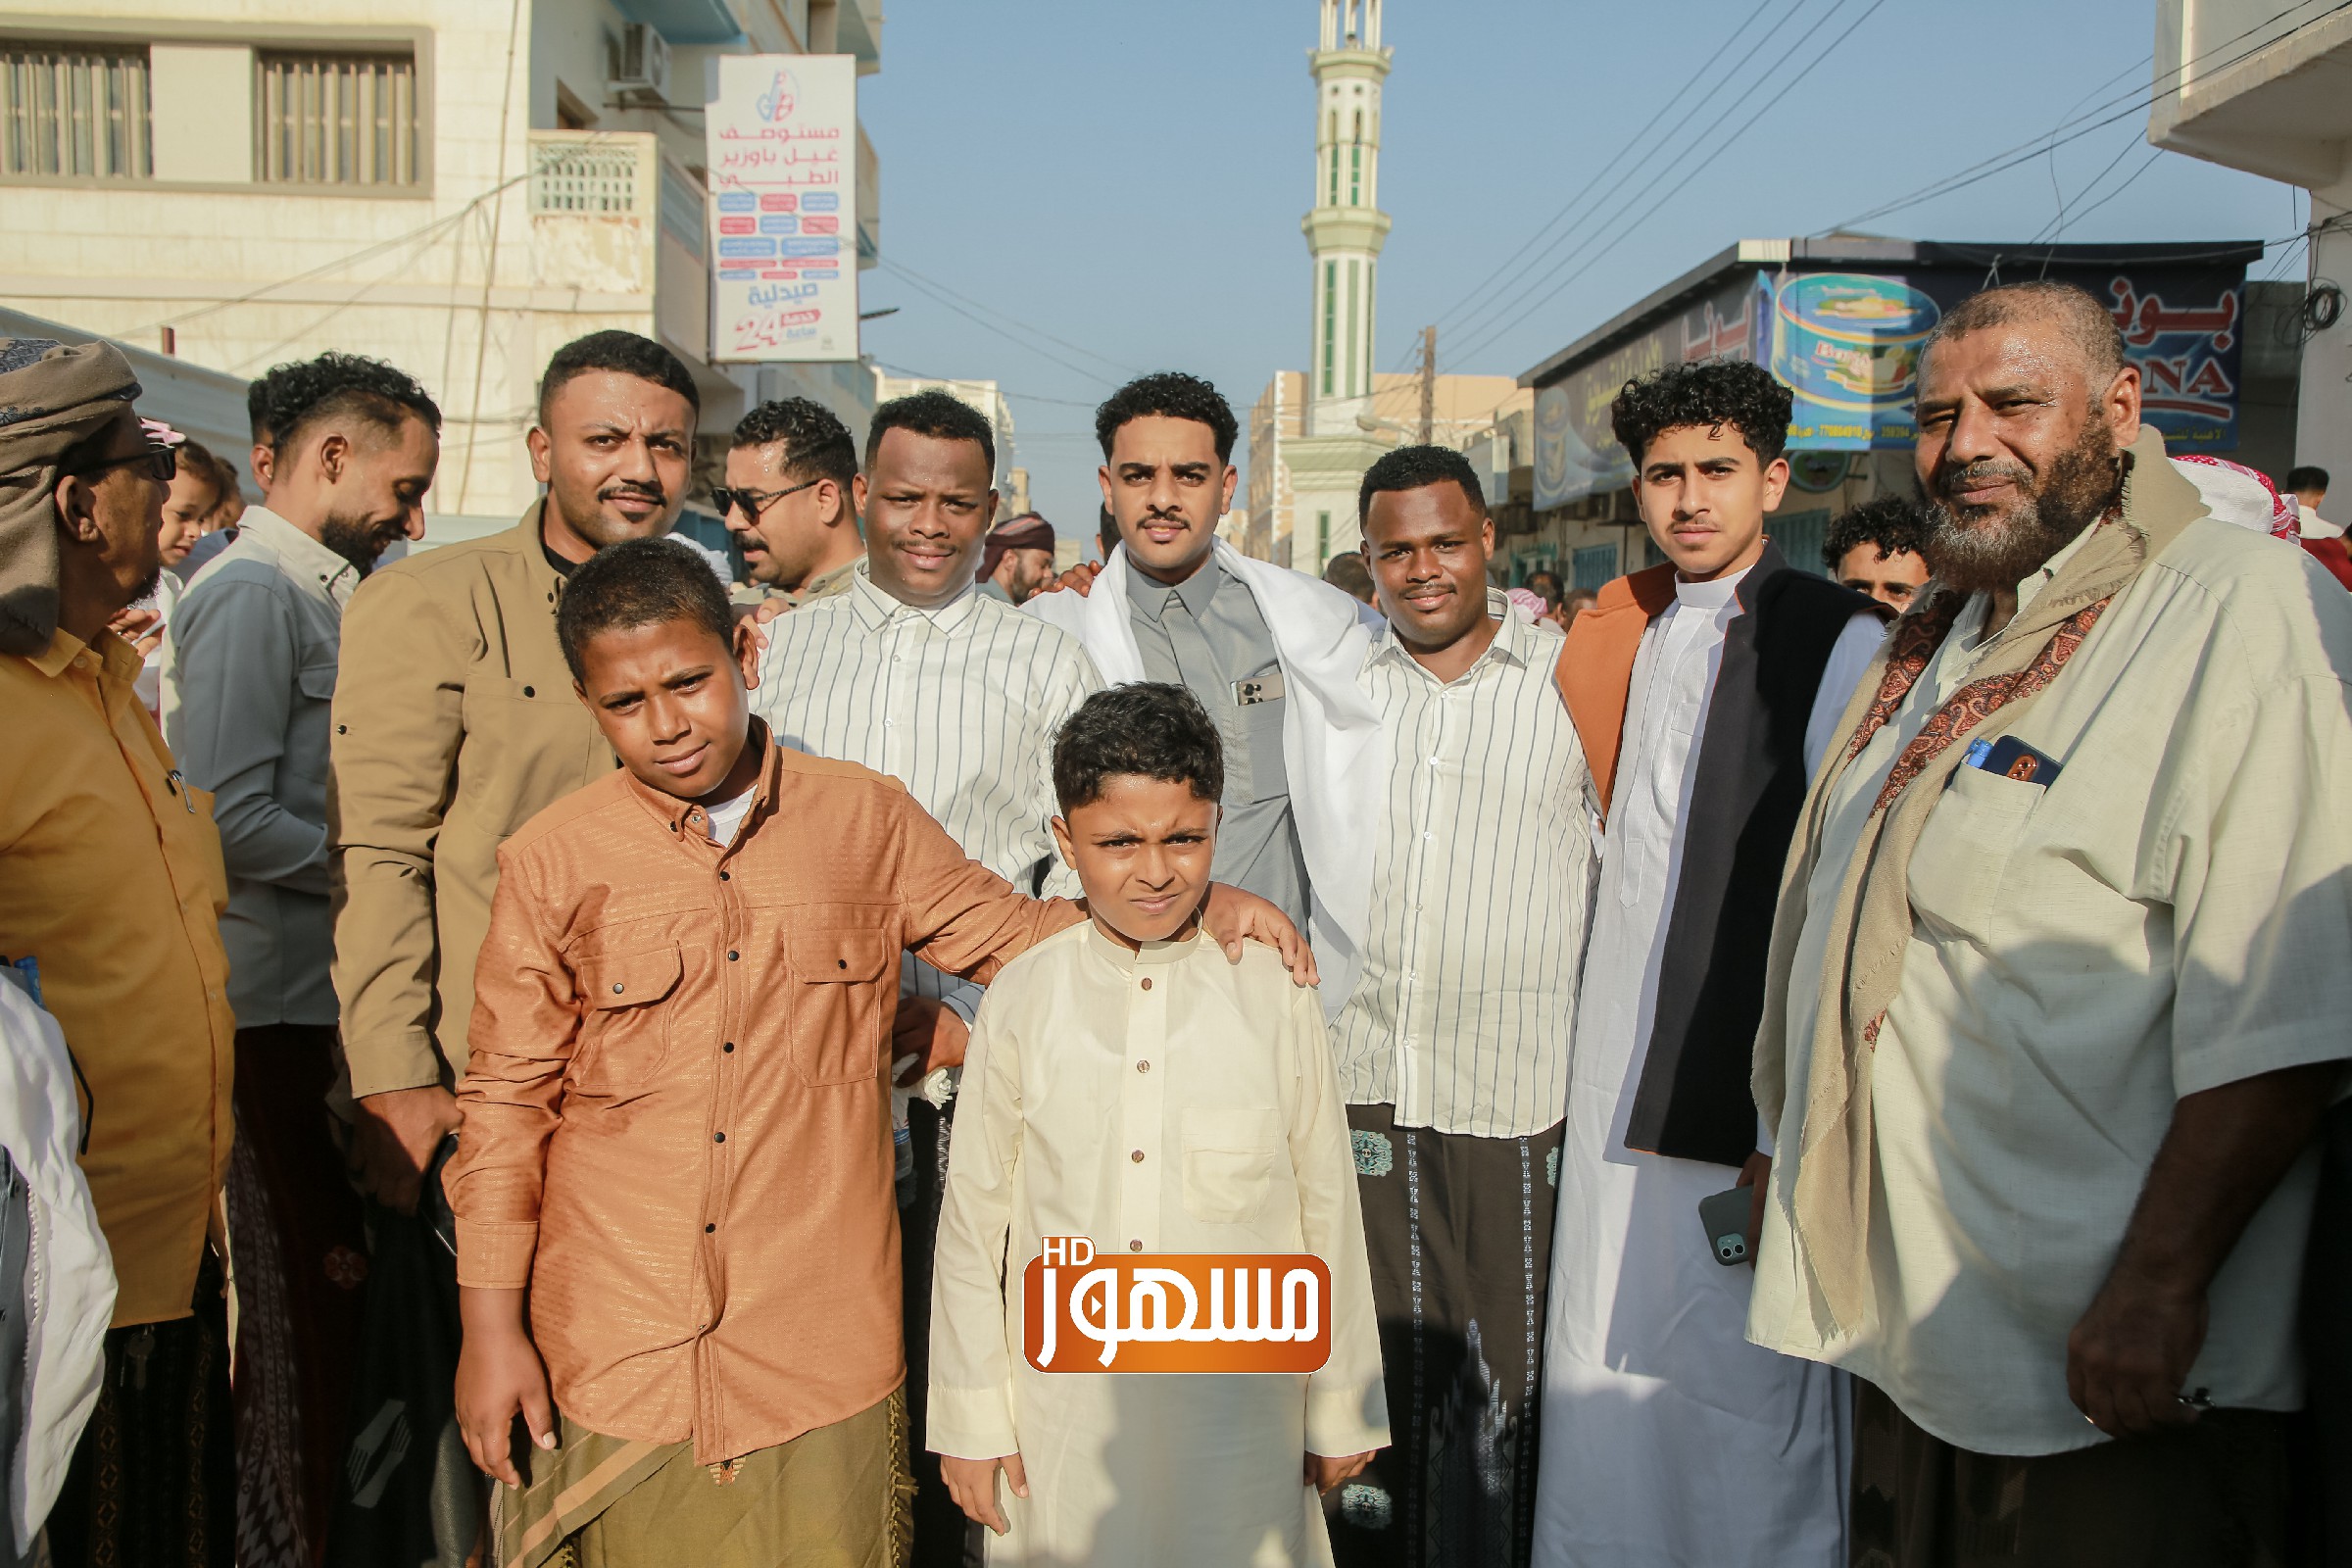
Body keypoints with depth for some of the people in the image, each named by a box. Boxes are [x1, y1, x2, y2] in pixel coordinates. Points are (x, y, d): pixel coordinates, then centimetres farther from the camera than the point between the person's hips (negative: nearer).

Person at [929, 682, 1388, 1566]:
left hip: (1239, 1415, 0)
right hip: (1066, 1416, 1)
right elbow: (972, 1221, 1)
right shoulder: (1022, 1001, -6)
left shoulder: (1272, 997, -7)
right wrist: (969, 1419, 5)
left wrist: (1342, 1411, 6)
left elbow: (1328, 1211, 0)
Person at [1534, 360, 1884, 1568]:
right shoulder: (1628, 636, 11)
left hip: (1748, 1106, -6)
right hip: (1612, 1095, 6)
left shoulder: (1838, 639, -8)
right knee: (1603, 1379, 13)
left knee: (1745, 1409, 2)